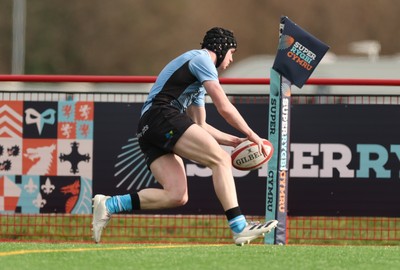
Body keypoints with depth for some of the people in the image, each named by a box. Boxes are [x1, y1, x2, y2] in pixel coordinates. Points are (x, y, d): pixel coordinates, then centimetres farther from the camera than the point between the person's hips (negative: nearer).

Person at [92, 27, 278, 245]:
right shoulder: (201, 58, 3)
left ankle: (108, 205, -7)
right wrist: (251, 135, 5)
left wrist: (233, 141, 25)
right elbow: (224, 107, -3)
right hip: (163, 115, -10)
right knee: (221, 159, -15)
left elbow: (200, 125, 35)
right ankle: (239, 227, -25)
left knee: (177, 196, -7)